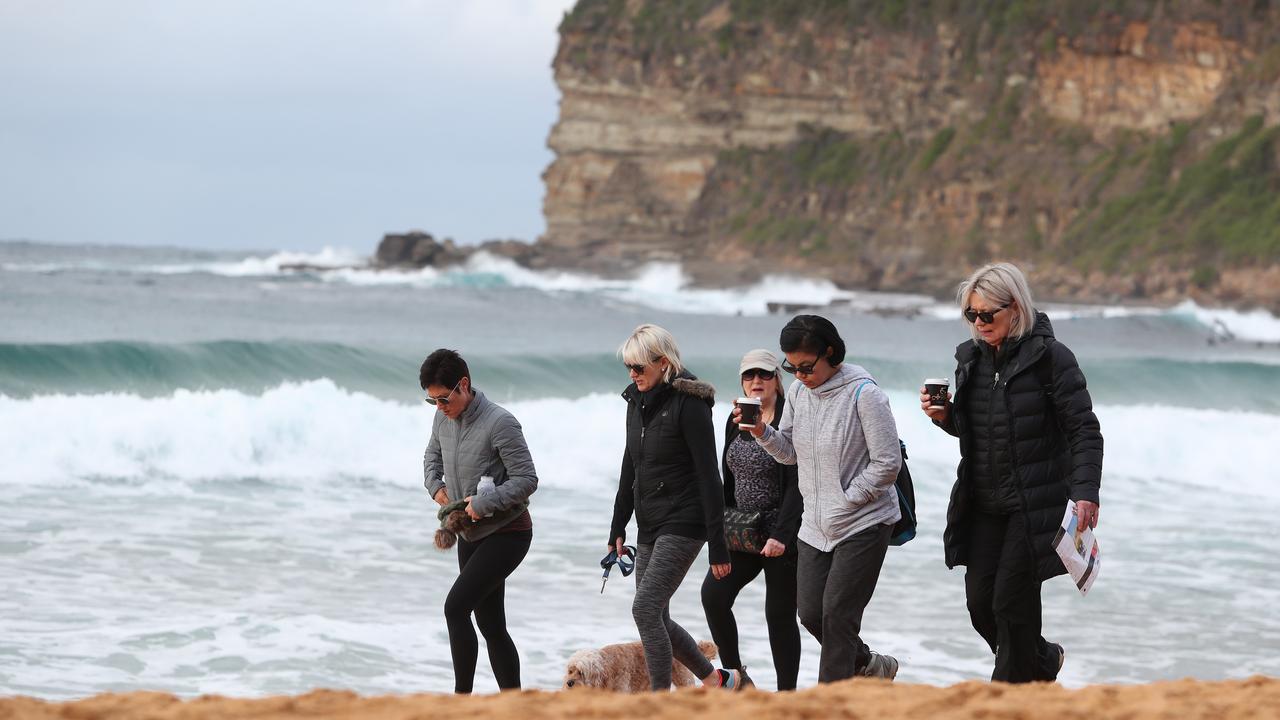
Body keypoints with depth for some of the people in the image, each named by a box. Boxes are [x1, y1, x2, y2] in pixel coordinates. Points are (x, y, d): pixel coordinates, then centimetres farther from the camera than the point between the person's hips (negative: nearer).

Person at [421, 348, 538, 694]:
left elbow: (526, 480, -19)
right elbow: (433, 454, 24)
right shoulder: (444, 417, 3)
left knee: (456, 607, -19)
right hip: (471, 535, 8)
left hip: (507, 533, -8)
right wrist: (436, 486, 5)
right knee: (490, 624, 10)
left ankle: (461, 696, -13)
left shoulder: (500, 423, -20)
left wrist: (484, 502, -23)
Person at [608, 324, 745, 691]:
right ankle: (716, 679, 25)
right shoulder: (638, 402, 9)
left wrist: (718, 547, -17)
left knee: (645, 608, -16)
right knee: (655, 618, 9)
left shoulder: (688, 404, -14)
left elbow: (709, 476, -16)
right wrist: (618, 527, 17)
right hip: (650, 526, 8)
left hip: (683, 525, -8)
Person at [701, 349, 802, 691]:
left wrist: (781, 535, -22)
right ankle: (733, 672, 6)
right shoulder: (736, 420, 10)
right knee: (714, 593, -10)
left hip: (782, 536, -6)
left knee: (779, 615, -1)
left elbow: (795, 486, -16)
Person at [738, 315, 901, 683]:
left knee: (837, 614, -8)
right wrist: (763, 432, -7)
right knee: (811, 613, 8)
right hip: (815, 525, 7)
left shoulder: (863, 393, -17)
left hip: (864, 522, -7)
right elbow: (790, 453, 12)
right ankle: (870, 665, 30)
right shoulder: (798, 391, 4)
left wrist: (845, 501, -13)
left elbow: (887, 464, -16)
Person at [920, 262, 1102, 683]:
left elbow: (1084, 431, -12)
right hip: (982, 503, 6)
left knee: (1011, 602, -6)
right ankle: (1044, 660, 31)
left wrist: (1085, 492, -23)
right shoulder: (971, 357, 8)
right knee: (980, 602, 6)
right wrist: (944, 417, -2)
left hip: (1033, 503, -6)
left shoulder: (1050, 357, -11)